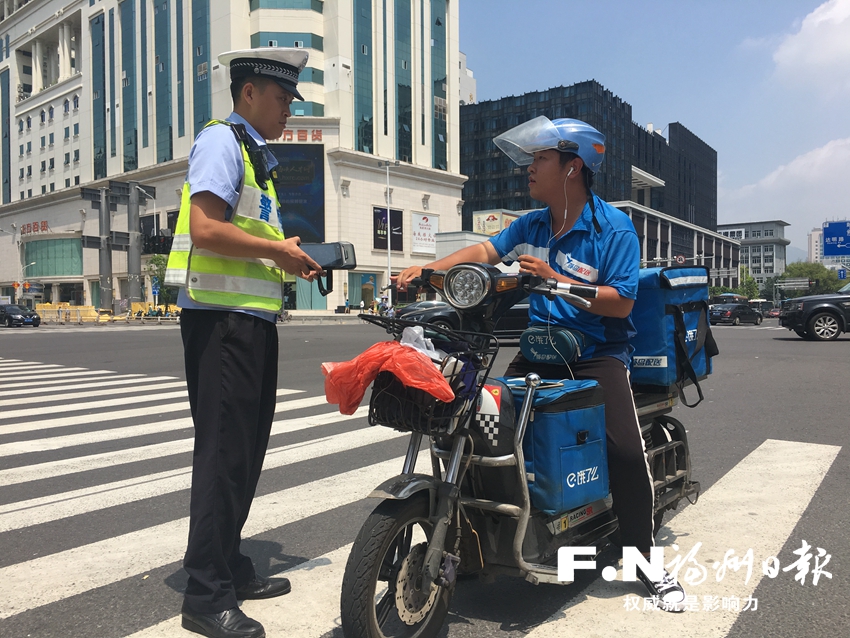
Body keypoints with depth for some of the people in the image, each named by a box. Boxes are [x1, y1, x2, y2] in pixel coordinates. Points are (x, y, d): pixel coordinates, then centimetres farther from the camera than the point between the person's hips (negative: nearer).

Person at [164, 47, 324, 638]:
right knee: (223, 452, -7)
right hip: (222, 319, -10)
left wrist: (288, 256, 9)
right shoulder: (222, 140, -7)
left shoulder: (260, 158, 24)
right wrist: (277, 248, -12)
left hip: (254, 321, 10)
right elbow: (205, 229, -20)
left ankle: (230, 567, 27)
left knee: (247, 450, 14)